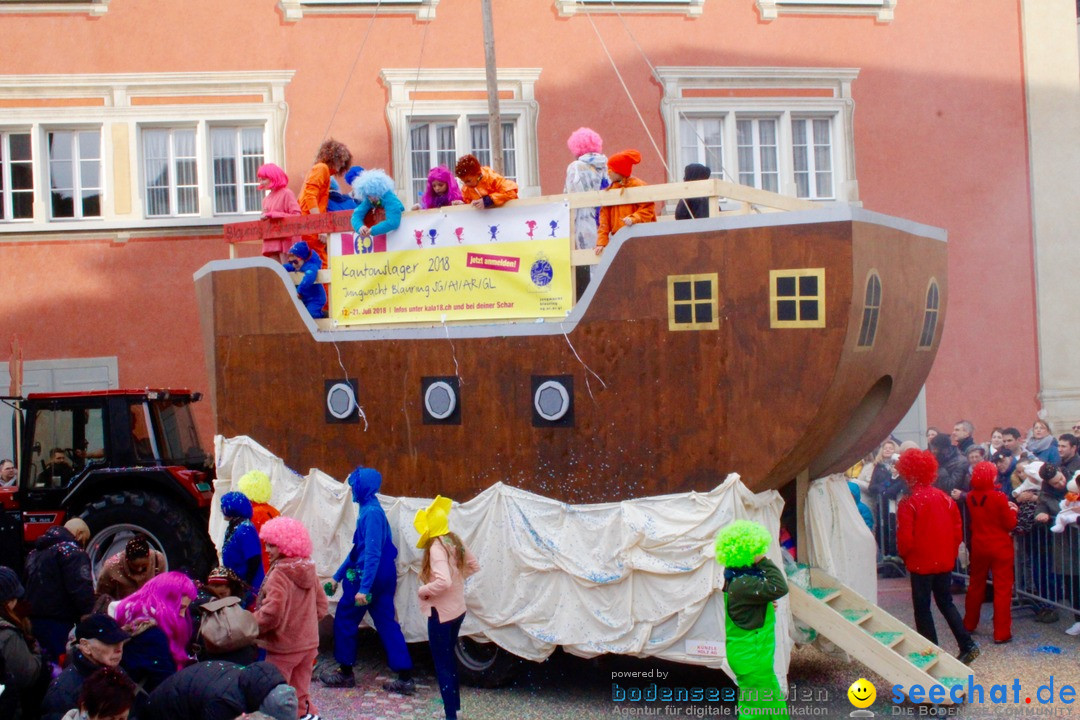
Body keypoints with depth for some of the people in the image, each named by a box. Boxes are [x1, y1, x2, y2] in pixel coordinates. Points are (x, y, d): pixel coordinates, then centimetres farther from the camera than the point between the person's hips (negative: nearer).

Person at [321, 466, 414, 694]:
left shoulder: (371, 512, -18)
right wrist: (337, 576, 24)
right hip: (382, 578, 9)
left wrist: (363, 588, -27)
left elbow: (373, 554, -24)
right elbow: (358, 549, 20)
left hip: (369, 577, -9)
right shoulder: (369, 509, 12)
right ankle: (405, 677, 4)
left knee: (344, 620, 7)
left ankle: (345, 672, 19)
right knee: (386, 624, 7)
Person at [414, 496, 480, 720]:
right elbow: (474, 565, 16)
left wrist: (422, 590, -19)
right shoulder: (455, 542, 3)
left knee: (442, 664, 1)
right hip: (457, 609, 9)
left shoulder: (437, 548, -23)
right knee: (449, 658, 24)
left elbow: (443, 581, -34)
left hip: (441, 613, -9)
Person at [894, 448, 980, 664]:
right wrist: (951, 553, 16)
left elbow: (905, 538, -17)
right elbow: (957, 530, 5)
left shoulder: (908, 503, -16)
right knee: (946, 602, 18)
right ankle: (967, 645, 10)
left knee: (922, 608, 6)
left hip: (921, 563, -6)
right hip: (945, 561, 6)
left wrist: (904, 555, 1)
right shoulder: (944, 498, 2)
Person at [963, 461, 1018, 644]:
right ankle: (1001, 633, 2)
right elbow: (1010, 524, -12)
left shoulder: (970, 497, -3)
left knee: (976, 585, 20)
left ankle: (969, 624, 32)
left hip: (978, 546, 5)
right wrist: (1013, 510, 7)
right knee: (1002, 589, 2)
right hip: (1000, 547, -5)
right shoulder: (999, 497, -19)